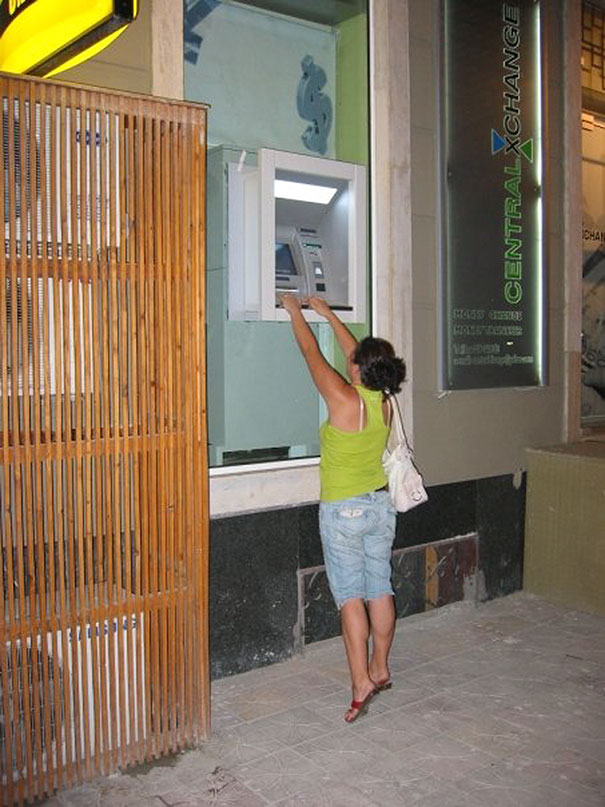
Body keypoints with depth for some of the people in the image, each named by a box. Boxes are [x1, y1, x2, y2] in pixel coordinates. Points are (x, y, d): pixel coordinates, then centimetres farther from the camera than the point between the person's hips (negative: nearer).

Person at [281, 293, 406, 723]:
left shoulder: (345, 400, -19)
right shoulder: (384, 401, -1)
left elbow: (312, 353, -8)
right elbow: (358, 352, 12)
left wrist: (295, 312, 8)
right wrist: (328, 313, 21)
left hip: (343, 511, -7)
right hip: (381, 505, 7)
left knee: (351, 595, 0)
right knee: (380, 589, 13)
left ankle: (361, 681, 1)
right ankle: (380, 669, 26)